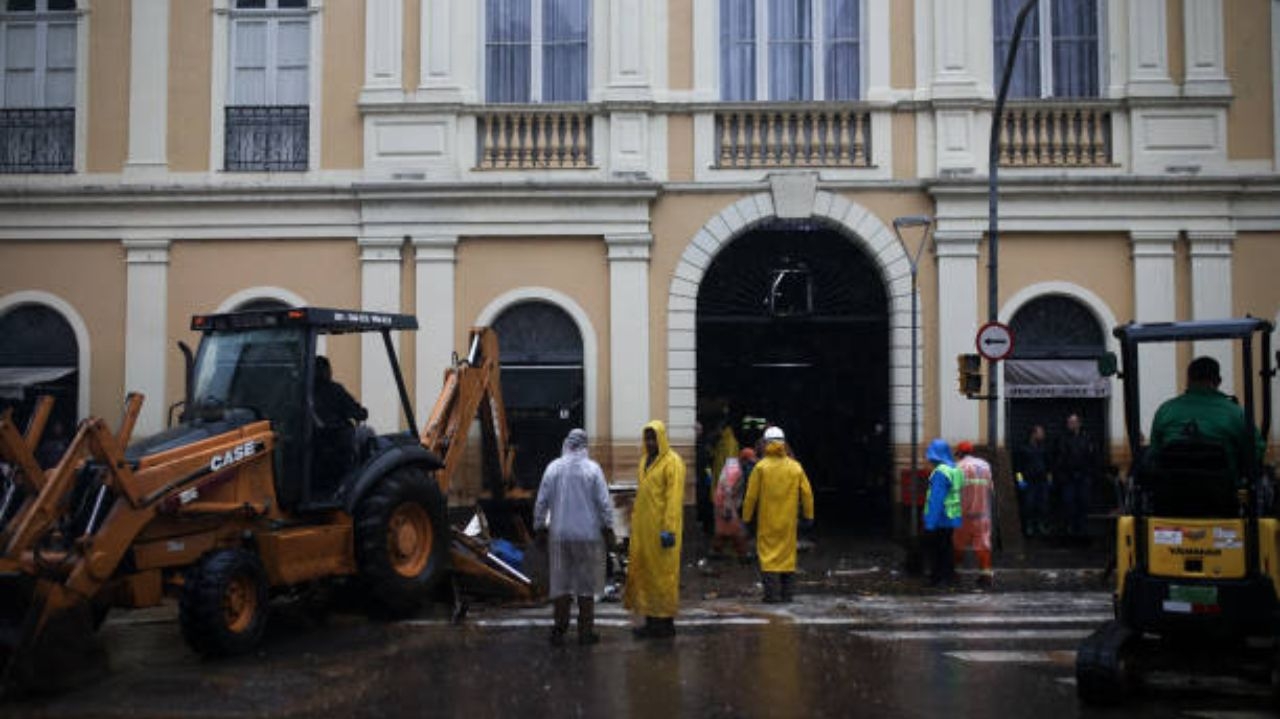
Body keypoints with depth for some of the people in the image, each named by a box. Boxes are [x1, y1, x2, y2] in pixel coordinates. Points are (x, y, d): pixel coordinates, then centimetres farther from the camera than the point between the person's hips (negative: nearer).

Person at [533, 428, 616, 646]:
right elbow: (604, 503, -7)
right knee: (586, 585, 7)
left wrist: (540, 528, 12)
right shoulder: (592, 469, -7)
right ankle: (585, 632, 11)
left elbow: (541, 502, 1)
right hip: (588, 534, -2)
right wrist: (608, 530, 3)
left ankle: (559, 631, 10)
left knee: (560, 583, 8)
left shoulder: (553, 468, -2)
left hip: (559, 535, 2)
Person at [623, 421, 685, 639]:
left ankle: (665, 622, 5)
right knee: (643, 572, 9)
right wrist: (634, 520, 16)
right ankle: (651, 620, 16)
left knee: (662, 573, -2)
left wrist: (669, 529, -20)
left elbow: (674, 498, -15)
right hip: (643, 527, 8)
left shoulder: (672, 462, -9)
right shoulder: (645, 461, 16)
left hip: (660, 528, -8)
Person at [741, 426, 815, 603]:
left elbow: (751, 496, -7)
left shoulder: (761, 467, -8)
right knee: (788, 553, 12)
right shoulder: (795, 467, 1)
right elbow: (807, 493, 3)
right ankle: (787, 593, 15)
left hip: (767, 520, -3)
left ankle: (772, 593, -4)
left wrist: (746, 517, 2)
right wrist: (808, 515, 12)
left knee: (769, 553, 2)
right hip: (788, 521, 3)